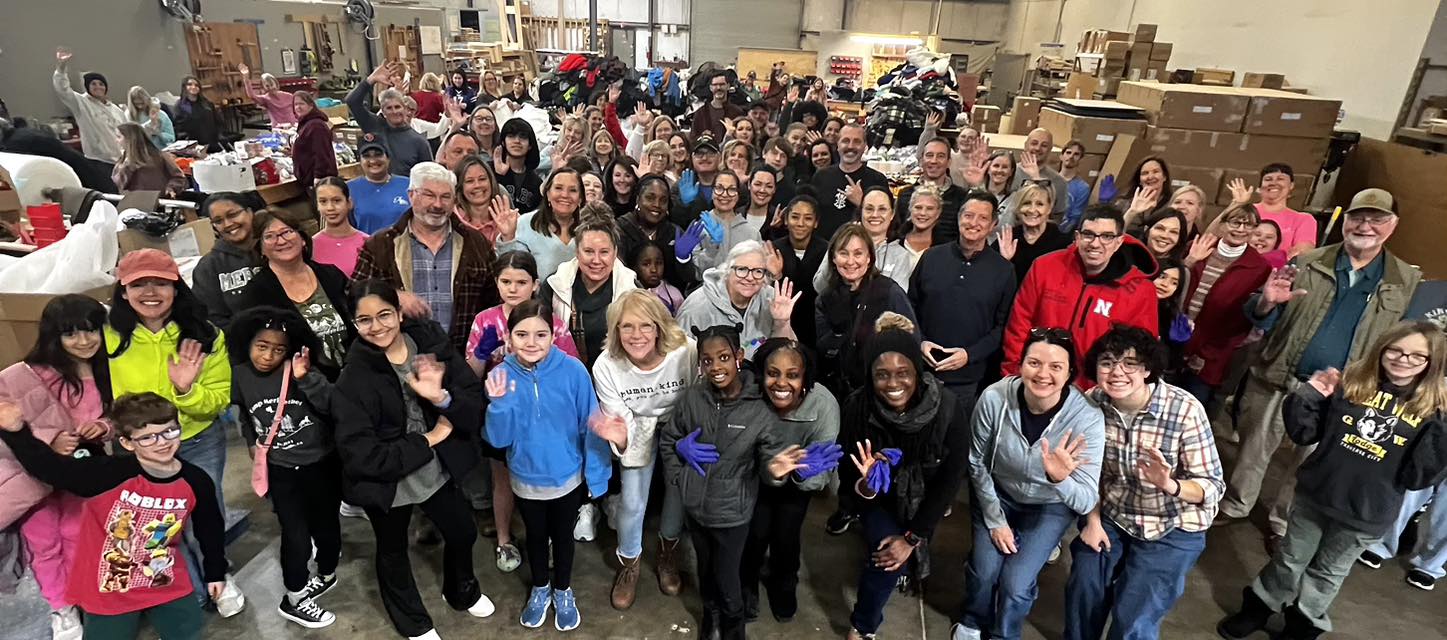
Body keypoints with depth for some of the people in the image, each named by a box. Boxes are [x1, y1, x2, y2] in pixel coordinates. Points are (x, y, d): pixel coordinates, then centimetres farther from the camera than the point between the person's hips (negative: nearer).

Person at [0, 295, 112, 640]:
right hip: (33, 471, -2)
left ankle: (78, 602, 34)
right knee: (45, 543, 12)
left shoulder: (107, 372, -9)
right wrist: (48, 441, -32)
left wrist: (105, 427, -20)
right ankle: (61, 609, 31)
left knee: (77, 538, 15)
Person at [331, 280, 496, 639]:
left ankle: (461, 592, 55)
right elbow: (362, 456, -24)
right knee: (393, 551, 22)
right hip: (386, 480, -2)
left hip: (438, 469, 3)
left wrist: (442, 398, -33)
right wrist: (428, 441, -21)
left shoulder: (431, 342, -14)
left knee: (463, 533, 22)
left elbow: (474, 400, -13)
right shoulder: (353, 378, -21)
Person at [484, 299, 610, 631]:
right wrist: (499, 402, -32)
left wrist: (596, 475, -9)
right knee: (536, 535, 25)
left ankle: (563, 591, 49)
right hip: (526, 479, 1)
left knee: (562, 535, 22)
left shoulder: (573, 371, -23)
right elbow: (498, 439, -15)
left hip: (567, 477, -1)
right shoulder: (500, 376, -17)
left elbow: (590, 426, -14)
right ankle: (540, 589, 52)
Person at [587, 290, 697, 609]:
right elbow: (623, 422, -19)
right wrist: (620, 436, -42)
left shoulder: (687, 351, -33)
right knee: (631, 502, -2)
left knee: (680, 492, 5)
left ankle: (667, 550, 39)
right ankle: (629, 562, 30)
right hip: (640, 429, 0)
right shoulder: (606, 366, -26)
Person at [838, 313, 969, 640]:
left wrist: (913, 537, -16)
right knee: (886, 557, -19)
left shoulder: (947, 408, -27)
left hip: (923, 499, 2)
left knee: (898, 556, -3)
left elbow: (951, 480, -17)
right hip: (879, 499, -2)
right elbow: (847, 479, -16)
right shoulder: (856, 408, -27)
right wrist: (865, 485, -40)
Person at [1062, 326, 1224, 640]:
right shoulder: (1092, 402, -13)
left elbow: (1212, 486, -17)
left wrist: (1169, 485, -36)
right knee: (1083, 589, -7)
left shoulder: (1185, 410, -23)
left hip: (1172, 528, -3)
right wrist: (1093, 519, -6)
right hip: (1112, 516, 3)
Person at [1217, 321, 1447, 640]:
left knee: (1328, 573, 19)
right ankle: (1257, 609, 36)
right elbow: (1304, 433, -2)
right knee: (1290, 559, 17)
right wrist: (1308, 395, -15)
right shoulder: (1350, 383, -6)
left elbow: (1416, 477, -11)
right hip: (1315, 494, 1)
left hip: (1367, 515, -1)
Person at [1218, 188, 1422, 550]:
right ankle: (1235, 507, 33)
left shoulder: (1408, 282, 0)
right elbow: (1261, 319, 1)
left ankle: (1284, 524, 34)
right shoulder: (1307, 263, -1)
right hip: (1277, 380, 0)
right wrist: (1267, 302, -22)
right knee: (1253, 450, 13)